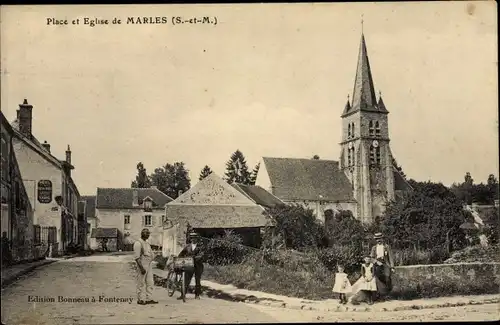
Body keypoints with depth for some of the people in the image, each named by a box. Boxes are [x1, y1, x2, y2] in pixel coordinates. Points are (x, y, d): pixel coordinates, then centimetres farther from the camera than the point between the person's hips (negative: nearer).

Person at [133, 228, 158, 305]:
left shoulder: (147, 243, 18)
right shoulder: (138, 243, -11)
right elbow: (136, 257, -18)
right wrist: (141, 268, -23)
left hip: (149, 265, 9)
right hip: (142, 266, -9)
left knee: (150, 283, 7)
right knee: (141, 283, -2)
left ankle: (149, 299, 11)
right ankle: (140, 299, 4)